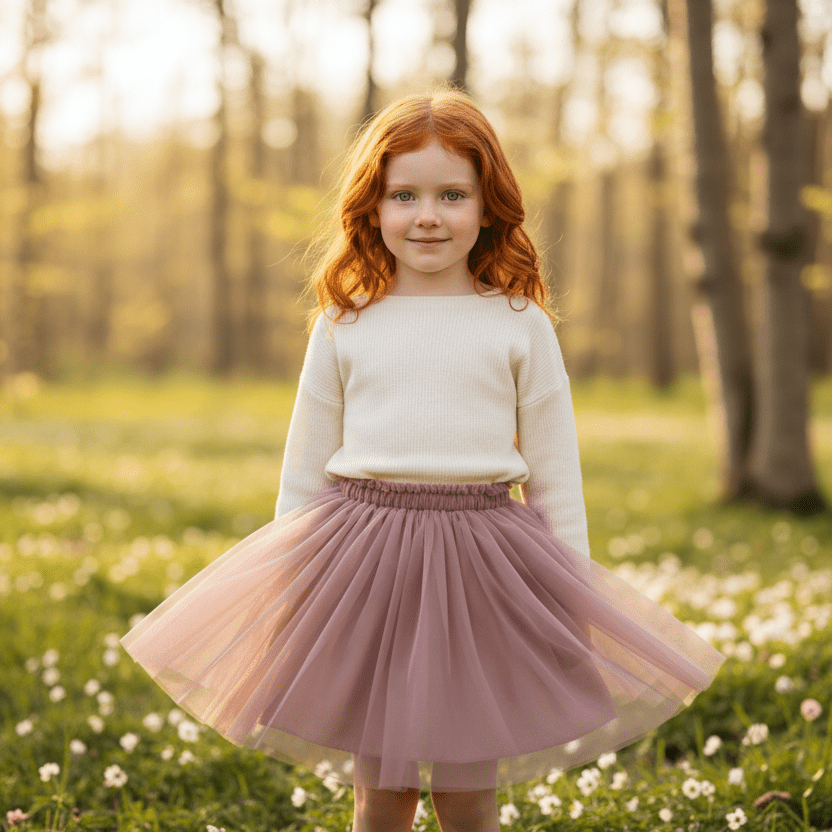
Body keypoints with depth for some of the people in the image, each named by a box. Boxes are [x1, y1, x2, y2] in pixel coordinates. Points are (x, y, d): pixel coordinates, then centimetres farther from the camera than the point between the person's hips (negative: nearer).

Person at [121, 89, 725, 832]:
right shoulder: (343, 328, 4)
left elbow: (556, 474, 4)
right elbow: (305, 469, 10)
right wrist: (284, 588, 10)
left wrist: (569, 600, 3)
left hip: (479, 569, -1)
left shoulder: (520, 326, 1)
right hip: (365, 560, 1)